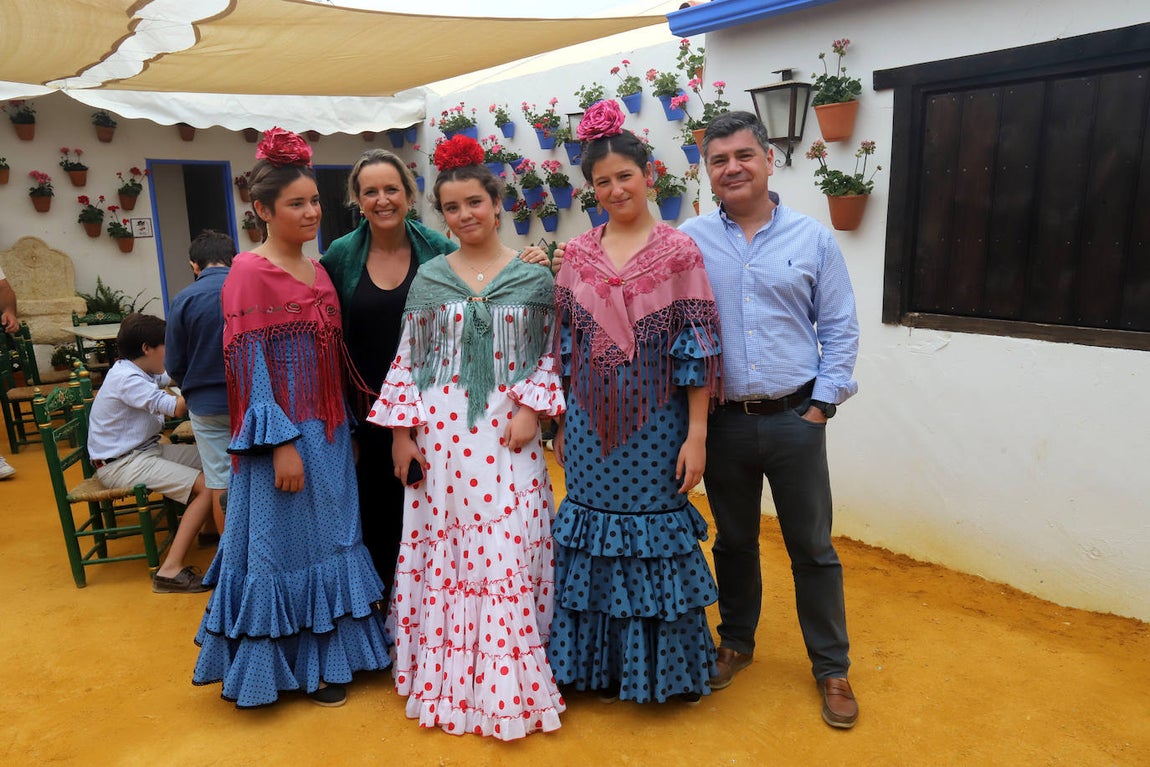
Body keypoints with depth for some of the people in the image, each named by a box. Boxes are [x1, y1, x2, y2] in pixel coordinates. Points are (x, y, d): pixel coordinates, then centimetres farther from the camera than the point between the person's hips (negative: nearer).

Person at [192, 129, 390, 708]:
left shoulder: (319, 271, 10)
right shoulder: (249, 273, -10)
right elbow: (247, 365, -15)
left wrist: (347, 431, 13)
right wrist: (281, 443, -19)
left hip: (329, 433, 7)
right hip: (284, 435, -7)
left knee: (331, 540, 15)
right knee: (285, 545, 6)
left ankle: (327, 654, 33)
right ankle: (292, 664, 25)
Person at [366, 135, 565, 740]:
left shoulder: (534, 277, 4)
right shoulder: (429, 277, 7)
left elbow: (552, 353, 5)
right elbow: (407, 359, 7)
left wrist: (532, 408, -9)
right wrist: (401, 431, 2)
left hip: (506, 435, -1)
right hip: (439, 434, 2)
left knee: (508, 551, 0)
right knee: (441, 551, 7)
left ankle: (508, 681, 17)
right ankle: (445, 677, 25)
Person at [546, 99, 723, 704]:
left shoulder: (679, 252, -5)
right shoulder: (576, 255, 5)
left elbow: (697, 349, -8)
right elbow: (563, 347, 8)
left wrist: (696, 435, -11)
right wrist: (562, 426, 8)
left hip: (656, 424, -3)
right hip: (591, 426, 3)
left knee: (656, 536, 7)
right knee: (594, 537, 11)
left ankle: (663, 668, 30)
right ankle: (603, 666, 33)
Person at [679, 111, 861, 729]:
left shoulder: (813, 239, 1)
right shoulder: (688, 242, 0)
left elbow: (840, 330, 3)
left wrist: (821, 405, -3)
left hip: (794, 419, 0)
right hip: (723, 420, 1)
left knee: (813, 548, 9)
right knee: (733, 540, 17)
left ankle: (831, 667, 27)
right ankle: (736, 642, 37)